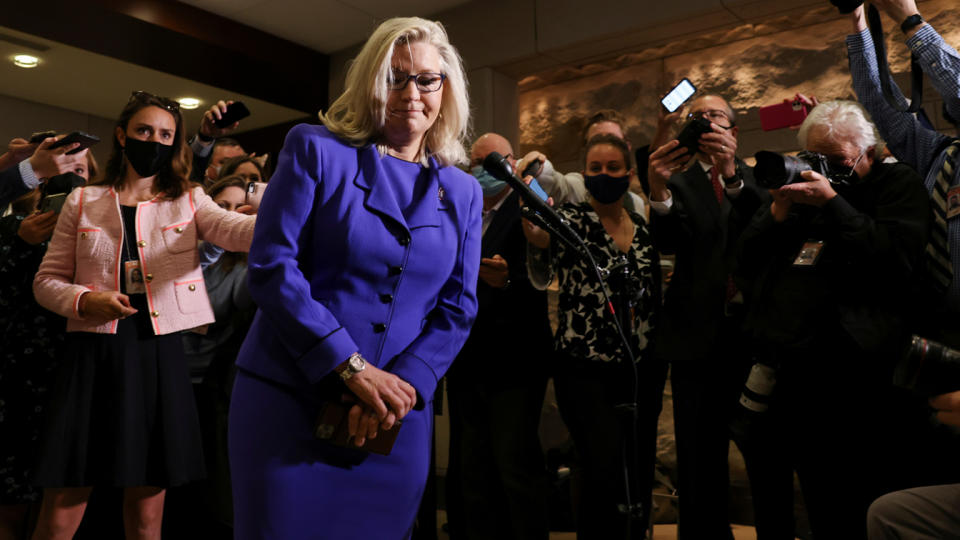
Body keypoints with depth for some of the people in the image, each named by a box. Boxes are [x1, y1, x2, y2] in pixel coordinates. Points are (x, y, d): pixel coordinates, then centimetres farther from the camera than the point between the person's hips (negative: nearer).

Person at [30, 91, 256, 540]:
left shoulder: (188, 201, 7)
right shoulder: (83, 202, 9)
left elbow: (235, 229, -14)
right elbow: (47, 281, 11)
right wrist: (85, 300, -11)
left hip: (159, 356, 0)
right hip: (93, 356, 0)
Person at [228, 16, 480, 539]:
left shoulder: (463, 192, 8)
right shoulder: (315, 150, -2)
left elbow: (457, 309, 5)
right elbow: (271, 265, -10)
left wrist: (403, 386, -11)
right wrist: (353, 368, -16)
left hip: (396, 419, 3)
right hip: (289, 402, -3)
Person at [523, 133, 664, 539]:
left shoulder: (644, 228, 9)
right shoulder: (571, 221, -4)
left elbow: (655, 298, 17)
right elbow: (542, 279, -21)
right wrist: (538, 245, -40)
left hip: (642, 372, 5)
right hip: (586, 373, -4)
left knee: (639, 477, 11)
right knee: (606, 475, -14)